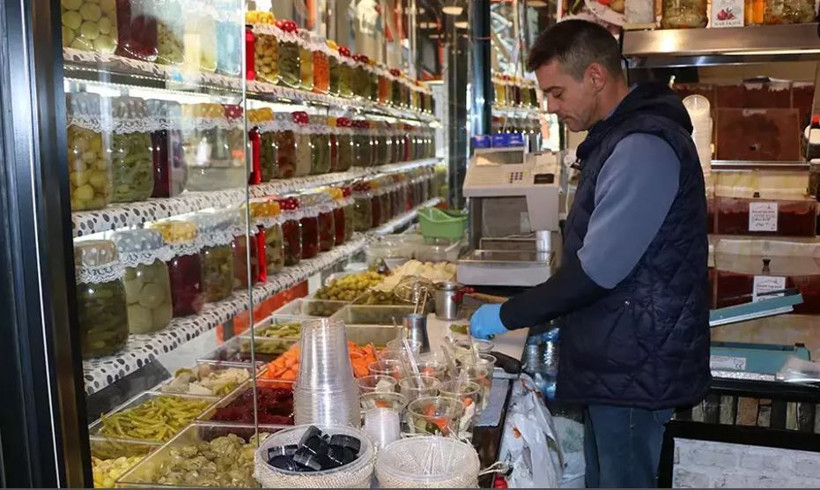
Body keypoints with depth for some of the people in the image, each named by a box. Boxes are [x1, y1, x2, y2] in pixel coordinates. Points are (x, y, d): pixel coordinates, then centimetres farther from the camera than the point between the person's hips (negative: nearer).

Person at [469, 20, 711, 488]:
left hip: (636, 365, -10)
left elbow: (599, 268, -25)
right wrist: (560, 322, 15)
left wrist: (509, 316, -15)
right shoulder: (619, 137, 13)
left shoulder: (644, 146, -20)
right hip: (615, 360, 10)